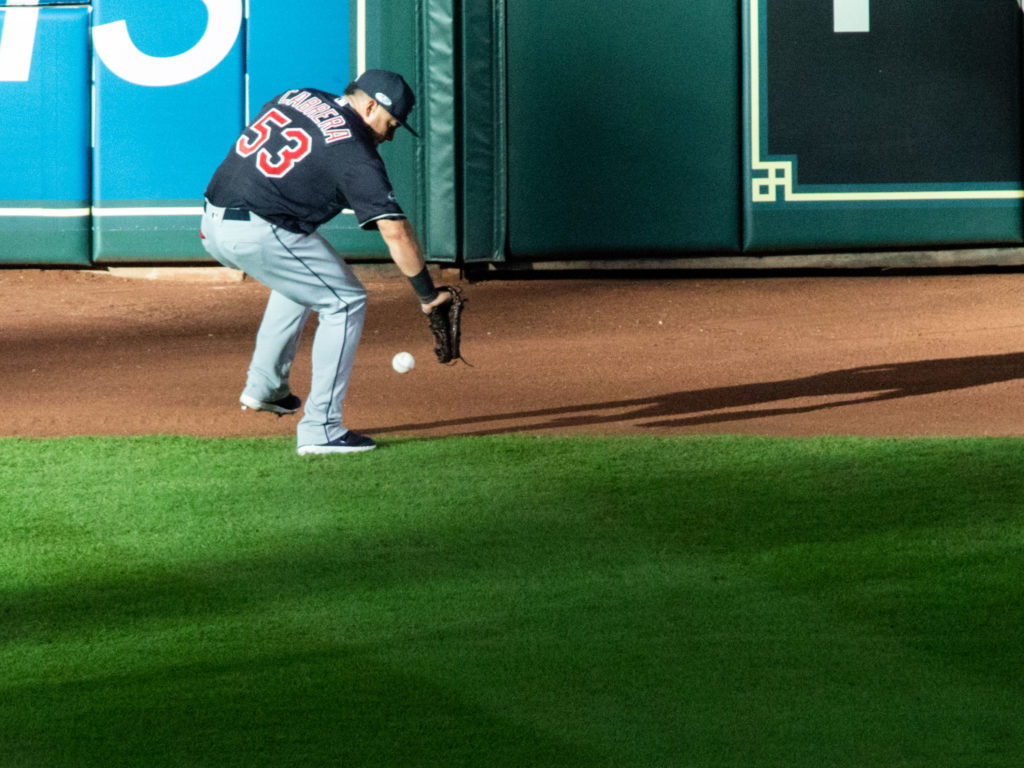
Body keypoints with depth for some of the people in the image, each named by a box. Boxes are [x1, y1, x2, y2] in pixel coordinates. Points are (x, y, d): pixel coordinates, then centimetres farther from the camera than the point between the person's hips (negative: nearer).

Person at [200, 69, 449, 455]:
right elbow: (395, 232, -11)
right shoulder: (355, 153, -7)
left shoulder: (294, 98, 16)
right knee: (345, 301, 3)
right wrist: (427, 294, -4)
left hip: (214, 227, 9)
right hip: (258, 234, -9)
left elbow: (246, 152, 26)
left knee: (301, 276, 32)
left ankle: (264, 386, 33)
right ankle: (320, 429, -2)